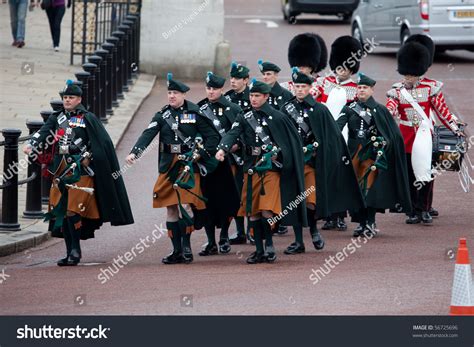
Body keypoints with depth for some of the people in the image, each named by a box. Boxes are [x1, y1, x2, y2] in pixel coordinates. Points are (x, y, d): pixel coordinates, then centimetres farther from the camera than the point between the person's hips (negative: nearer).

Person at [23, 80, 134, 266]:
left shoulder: (88, 119, 0)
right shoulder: (57, 118, 14)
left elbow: (103, 144, -1)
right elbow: (44, 133, -3)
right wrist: (31, 146, -20)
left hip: (80, 169, -5)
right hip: (60, 171, 5)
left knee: (73, 210, -13)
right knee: (59, 211, 4)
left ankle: (76, 251, -2)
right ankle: (70, 252, 13)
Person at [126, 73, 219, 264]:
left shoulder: (195, 113, -1)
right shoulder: (162, 115, 7)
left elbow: (213, 137, 2)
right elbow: (147, 134, -7)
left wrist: (200, 154, -11)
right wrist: (134, 152, -22)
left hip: (188, 164, -4)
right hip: (168, 166, 4)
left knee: (185, 204, -15)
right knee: (171, 208, 5)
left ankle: (186, 245, -2)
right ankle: (177, 251, 12)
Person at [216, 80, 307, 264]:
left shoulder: (277, 117, 0)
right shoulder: (244, 118, 7)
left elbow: (293, 140, 8)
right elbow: (232, 134, -10)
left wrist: (279, 154, 0)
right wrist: (222, 149, -29)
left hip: (271, 168, -3)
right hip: (252, 169, 4)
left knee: (267, 210, -14)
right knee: (253, 211, 5)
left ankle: (269, 244, 3)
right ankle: (259, 249, 14)